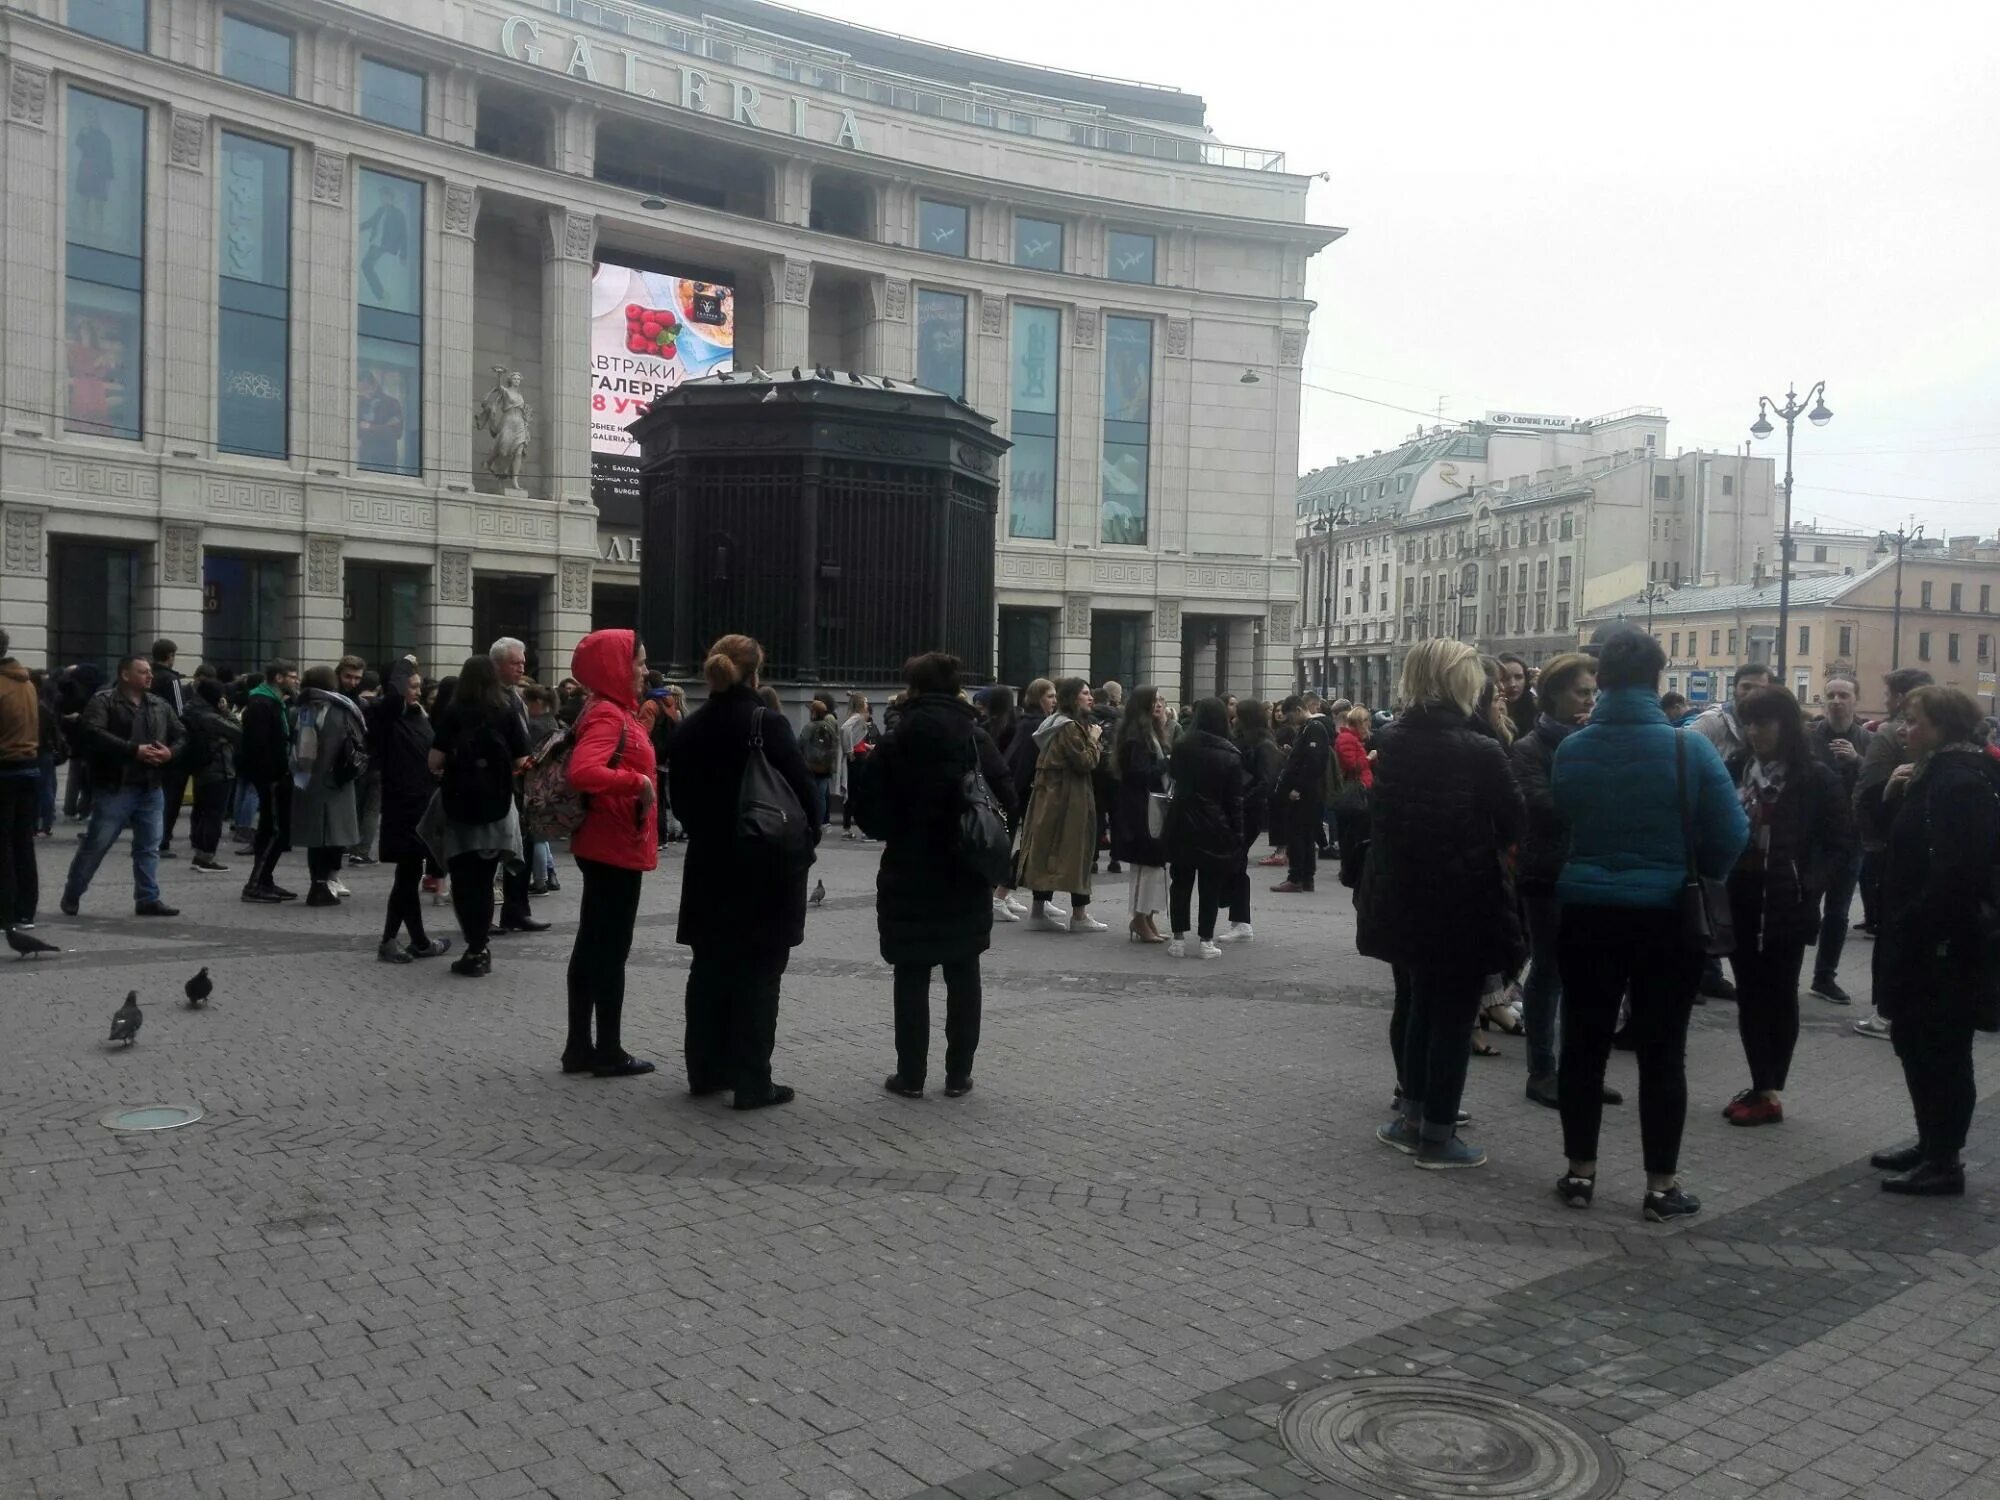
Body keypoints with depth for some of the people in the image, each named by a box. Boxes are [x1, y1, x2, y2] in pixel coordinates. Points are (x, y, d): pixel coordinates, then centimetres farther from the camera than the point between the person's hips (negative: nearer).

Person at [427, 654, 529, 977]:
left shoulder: (451, 713, -5)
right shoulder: (508, 714, -2)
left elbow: (435, 761, -9)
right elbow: (520, 763, -2)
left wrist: (452, 765, 13)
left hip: (459, 805, -2)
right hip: (496, 807, 2)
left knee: (464, 880, 3)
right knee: (483, 879, 11)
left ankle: (476, 949, -4)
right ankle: (479, 949, 10)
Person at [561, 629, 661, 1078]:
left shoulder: (616, 712, 13)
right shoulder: (607, 715, -17)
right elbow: (583, 772, -33)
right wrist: (639, 782, -24)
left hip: (606, 846, 10)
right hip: (615, 847, -10)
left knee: (592, 946, 13)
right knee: (611, 949, -2)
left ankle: (580, 1046, 20)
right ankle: (609, 1052, 7)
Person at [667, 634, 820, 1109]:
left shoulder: (689, 729, 4)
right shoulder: (767, 724, -15)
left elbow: (680, 798, 11)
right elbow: (801, 790, -14)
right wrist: (808, 839, 2)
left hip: (709, 866, 6)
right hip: (766, 868, -6)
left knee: (709, 969, 14)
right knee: (757, 975, -1)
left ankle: (705, 1070, 22)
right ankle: (752, 1083, 2)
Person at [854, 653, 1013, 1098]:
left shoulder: (894, 746, -8)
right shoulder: (979, 742, -2)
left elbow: (871, 815, -9)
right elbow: (1006, 803, -3)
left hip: (910, 878, -2)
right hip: (968, 879, 2)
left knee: (912, 977, 7)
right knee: (963, 977, 10)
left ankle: (911, 1075, 11)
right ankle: (958, 1075, 13)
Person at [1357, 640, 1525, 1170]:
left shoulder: (1390, 741, -3)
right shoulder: (1480, 752, -19)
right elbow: (1513, 824, -8)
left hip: (1405, 896, 6)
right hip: (1465, 901, -6)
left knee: (1423, 1003, 21)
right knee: (1455, 1014, 6)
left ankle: (1411, 1116, 28)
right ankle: (1437, 1136, 12)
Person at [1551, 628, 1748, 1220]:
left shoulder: (1570, 750, -5)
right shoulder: (1689, 748, -11)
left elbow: (1554, 823, 2)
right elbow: (1731, 836, -8)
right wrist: (1699, 873, 11)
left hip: (1586, 912, 2)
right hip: (1666, 915, -2)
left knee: (1583, 1044, 11)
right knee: (1661, 1052, 7)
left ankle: (1580, 1171, 19)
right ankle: (1661, 1186, 14)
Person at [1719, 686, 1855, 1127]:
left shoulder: (1815, 777, -7)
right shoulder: (1736, 769, 5)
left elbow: (1841, 842, -4)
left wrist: (1809, 884, -15)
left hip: (1785, 903, -4)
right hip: (1739, 898, 4)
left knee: (1778, 996, 4)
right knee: (1749, 995, 10)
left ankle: (1771, 1093, 10)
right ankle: (1760, 1085, 19)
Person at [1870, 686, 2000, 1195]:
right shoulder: (1940, 773, 14)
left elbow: (1955, 871, -26)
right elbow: (1909, 846, 16)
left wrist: (1915, 927, -23)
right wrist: (1894, 796, 4)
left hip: (1945, 944, -10)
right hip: (1923, 939, 10)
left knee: (1940, 1049, -2)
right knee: (1915, 1039, 17)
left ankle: (1944, 1162, 7)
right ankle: (1932, 1143, 27)